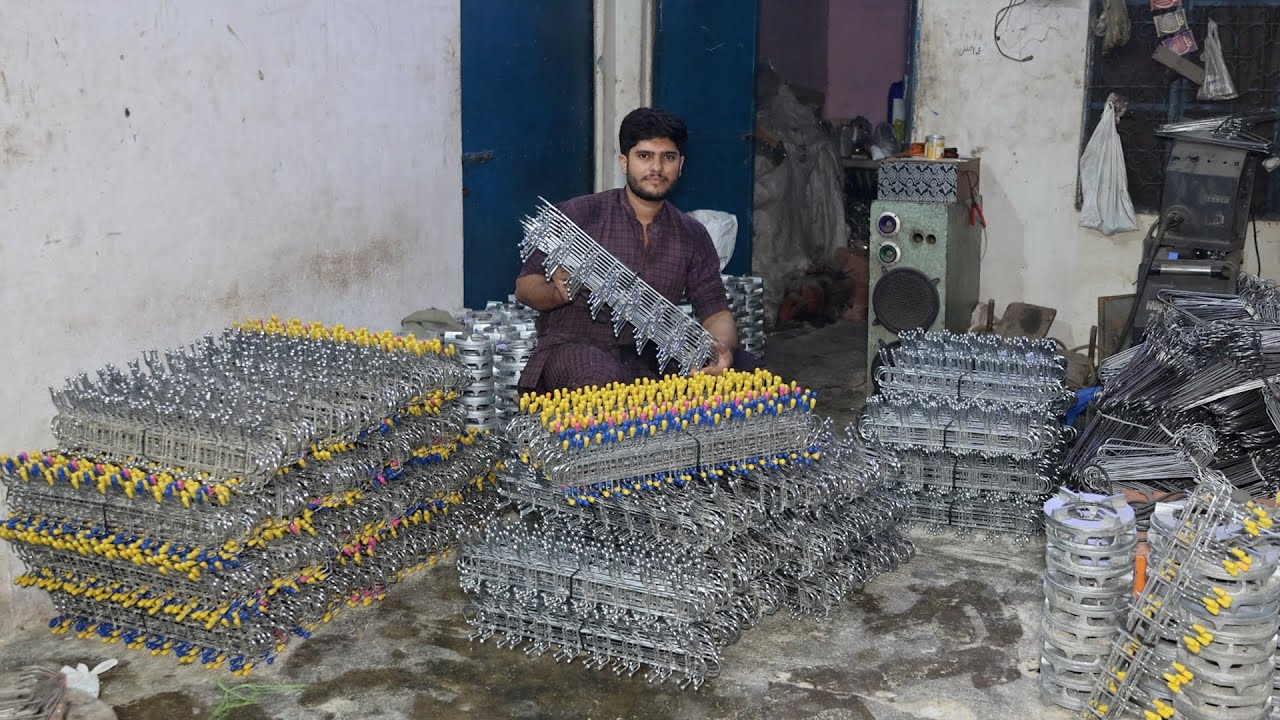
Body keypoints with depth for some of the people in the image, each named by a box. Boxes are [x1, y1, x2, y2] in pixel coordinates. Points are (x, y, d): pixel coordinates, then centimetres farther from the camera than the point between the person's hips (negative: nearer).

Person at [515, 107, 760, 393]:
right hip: (575, 346, -5)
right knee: (605, 380, -41)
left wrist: (721, 348, -18)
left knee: (745, 366, -15)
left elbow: (715, 311, 6)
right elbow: (524, 286, 2)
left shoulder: (692, 236, 11)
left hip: (651, 355, 5)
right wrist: (558, 292, -23)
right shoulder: (579, 215, -1)